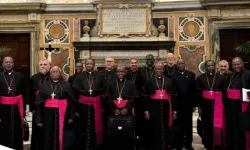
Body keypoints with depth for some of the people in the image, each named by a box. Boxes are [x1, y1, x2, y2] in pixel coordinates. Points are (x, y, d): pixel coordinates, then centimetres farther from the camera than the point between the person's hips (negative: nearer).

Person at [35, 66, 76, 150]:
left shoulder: (66, 85, 6)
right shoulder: (44, 86, 10)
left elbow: (71, 101, 2)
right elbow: (39, 103, 6)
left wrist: (71, 116, -5)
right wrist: (38, 119, -1)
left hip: (62, 114, -1)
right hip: (48, 115, 1)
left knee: (60, 136, 4)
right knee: (48, 137, 6)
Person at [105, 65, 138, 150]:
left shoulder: (131, 84, 9)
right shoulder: (111, 84, 12)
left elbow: (134, 98, -1)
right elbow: (108, 98, 3)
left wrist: (127, 108, -13)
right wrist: (114, 109, -9)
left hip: (127, 112, 0)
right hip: (113, 112, 1)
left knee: (127, 133, 1)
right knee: (113, 133, 1)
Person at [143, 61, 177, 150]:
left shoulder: (169, 81, 8)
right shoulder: (149, 81, 5)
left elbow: (173, 96, 6)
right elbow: (146, 97, 2)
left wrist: (174, 111, 2)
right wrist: (146, 110, -5)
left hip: (165, 108, 1)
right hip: (154, 108, -1)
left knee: (165, 129, 9)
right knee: (155, 130, 4)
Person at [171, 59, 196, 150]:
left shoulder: (191, 74, 6)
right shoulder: (173, 76, -1)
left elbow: (194, 90, 4)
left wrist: (194, 104, 0)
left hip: (188, 103, 2)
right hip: (178, 103, -2)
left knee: (188, 123, 9)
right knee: (179, 123, 9)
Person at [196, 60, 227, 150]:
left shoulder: (221, 77, 4)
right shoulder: (200, 78, 4)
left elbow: (225, 92, 2)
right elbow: (198, 92, 3)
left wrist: (224, 105, -5)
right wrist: (200, 104, -3)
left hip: (218, 104, -1)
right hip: (206, 104, 1)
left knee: (218, 125, -3)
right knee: (207, 125, 9)